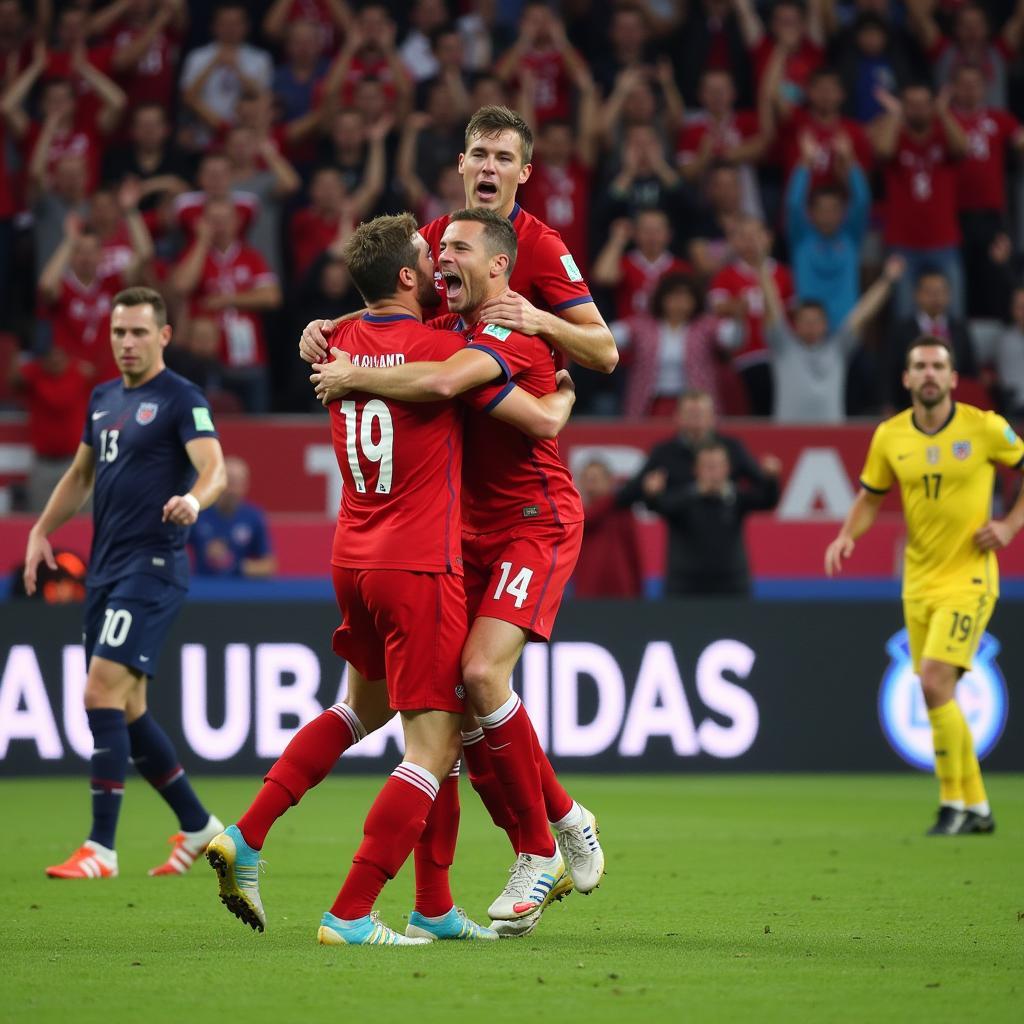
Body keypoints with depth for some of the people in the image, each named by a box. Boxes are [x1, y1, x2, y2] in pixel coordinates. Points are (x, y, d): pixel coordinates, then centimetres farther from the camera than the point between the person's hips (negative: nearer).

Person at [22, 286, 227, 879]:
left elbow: (214, 468, -21)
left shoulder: (181, 400, -7)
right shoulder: (104, 399, 16)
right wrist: (43, 529, 17)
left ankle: (102, 848, -16)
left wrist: (194, 499, -42)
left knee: (104, 692, -17)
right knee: (126, 710, 11)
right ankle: (198, 827, 25)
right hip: (106, 567, 9)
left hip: (153, 567, -9)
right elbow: (82, 475, 28)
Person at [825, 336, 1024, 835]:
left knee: (934, 680, -20)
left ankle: (953, 803, -9)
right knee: (936, 696, 7)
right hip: (919, 582, 5)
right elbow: (870, 497, 13)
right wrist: (847, 535, -6)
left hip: (967, 577, -5)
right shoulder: (889, 436, 2)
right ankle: (977, 808, 20)